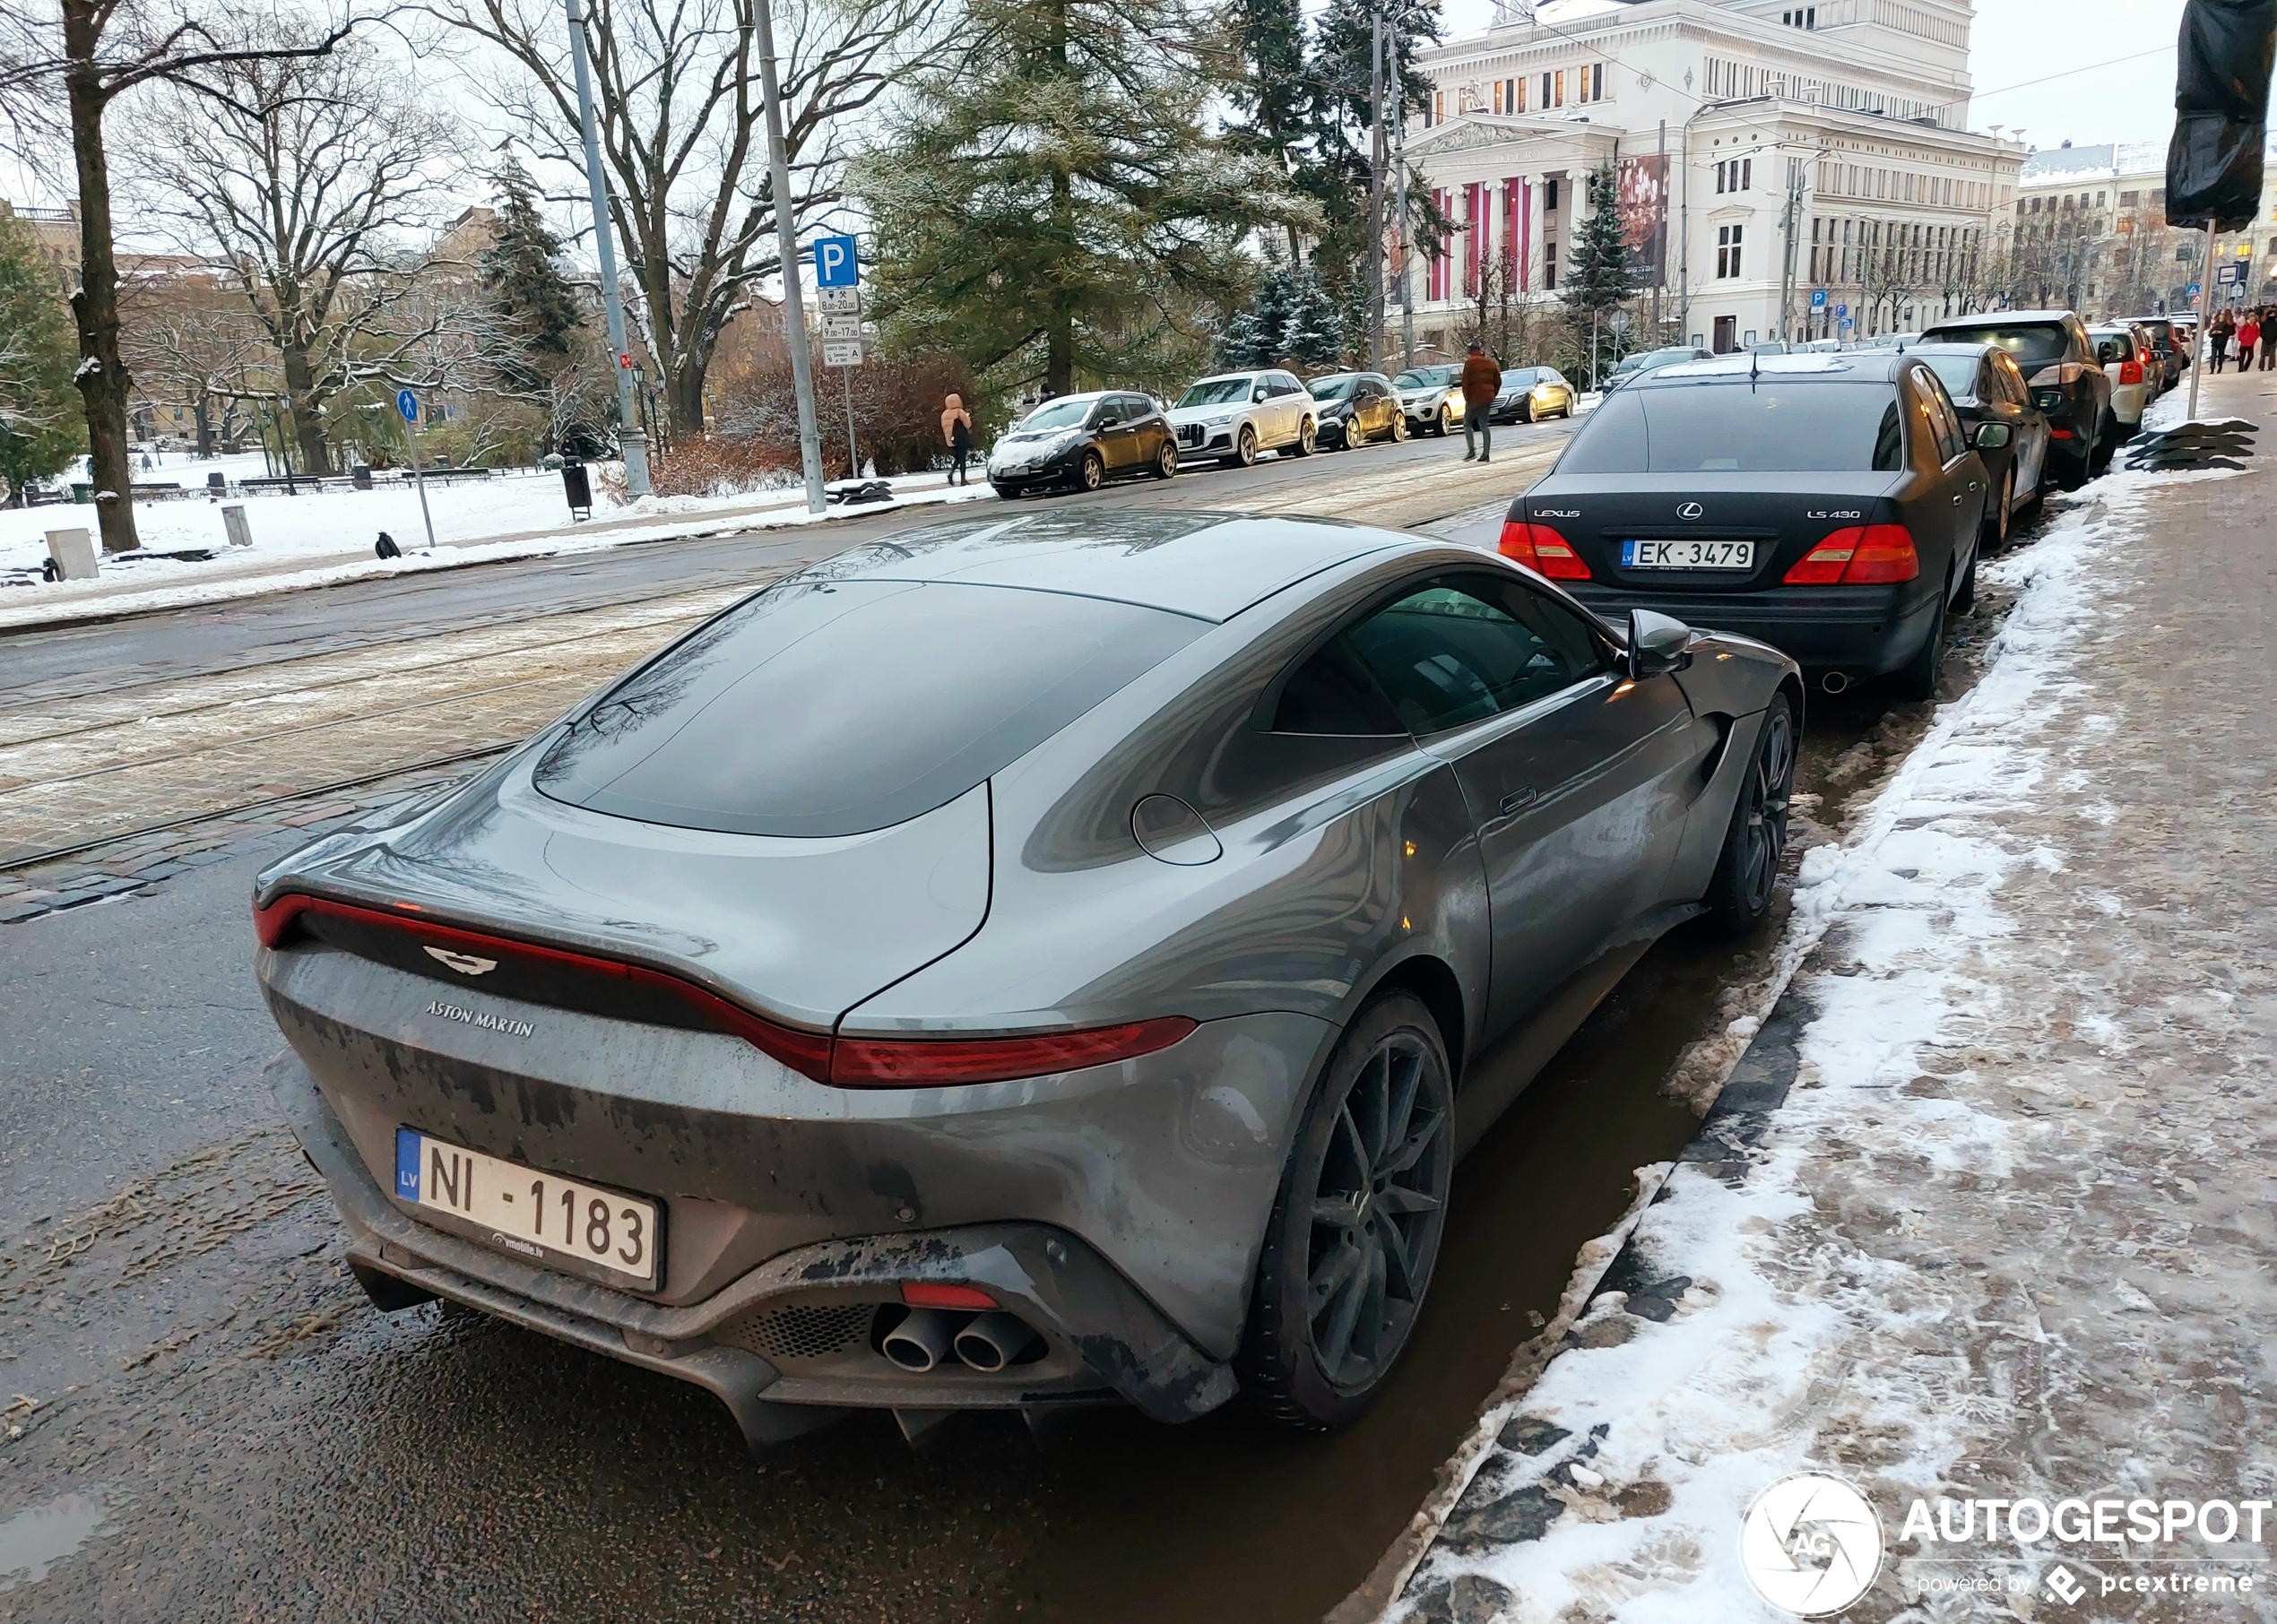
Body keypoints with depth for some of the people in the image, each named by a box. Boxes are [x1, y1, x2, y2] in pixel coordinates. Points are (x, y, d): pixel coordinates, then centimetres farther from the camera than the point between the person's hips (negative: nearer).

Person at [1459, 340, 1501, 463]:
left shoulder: (1470, 363, -8)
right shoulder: (1490, 363, 13)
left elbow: (1465, 382, -13)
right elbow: (1498, 382, 16)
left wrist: (1467, 397, -6)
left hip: (1475, 398, -6)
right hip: (1488, 398, 6)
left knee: (1467, 423, 5)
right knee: (1484, 425, 8)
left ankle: (1471, 449, -10)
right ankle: (1486, 454, 4)